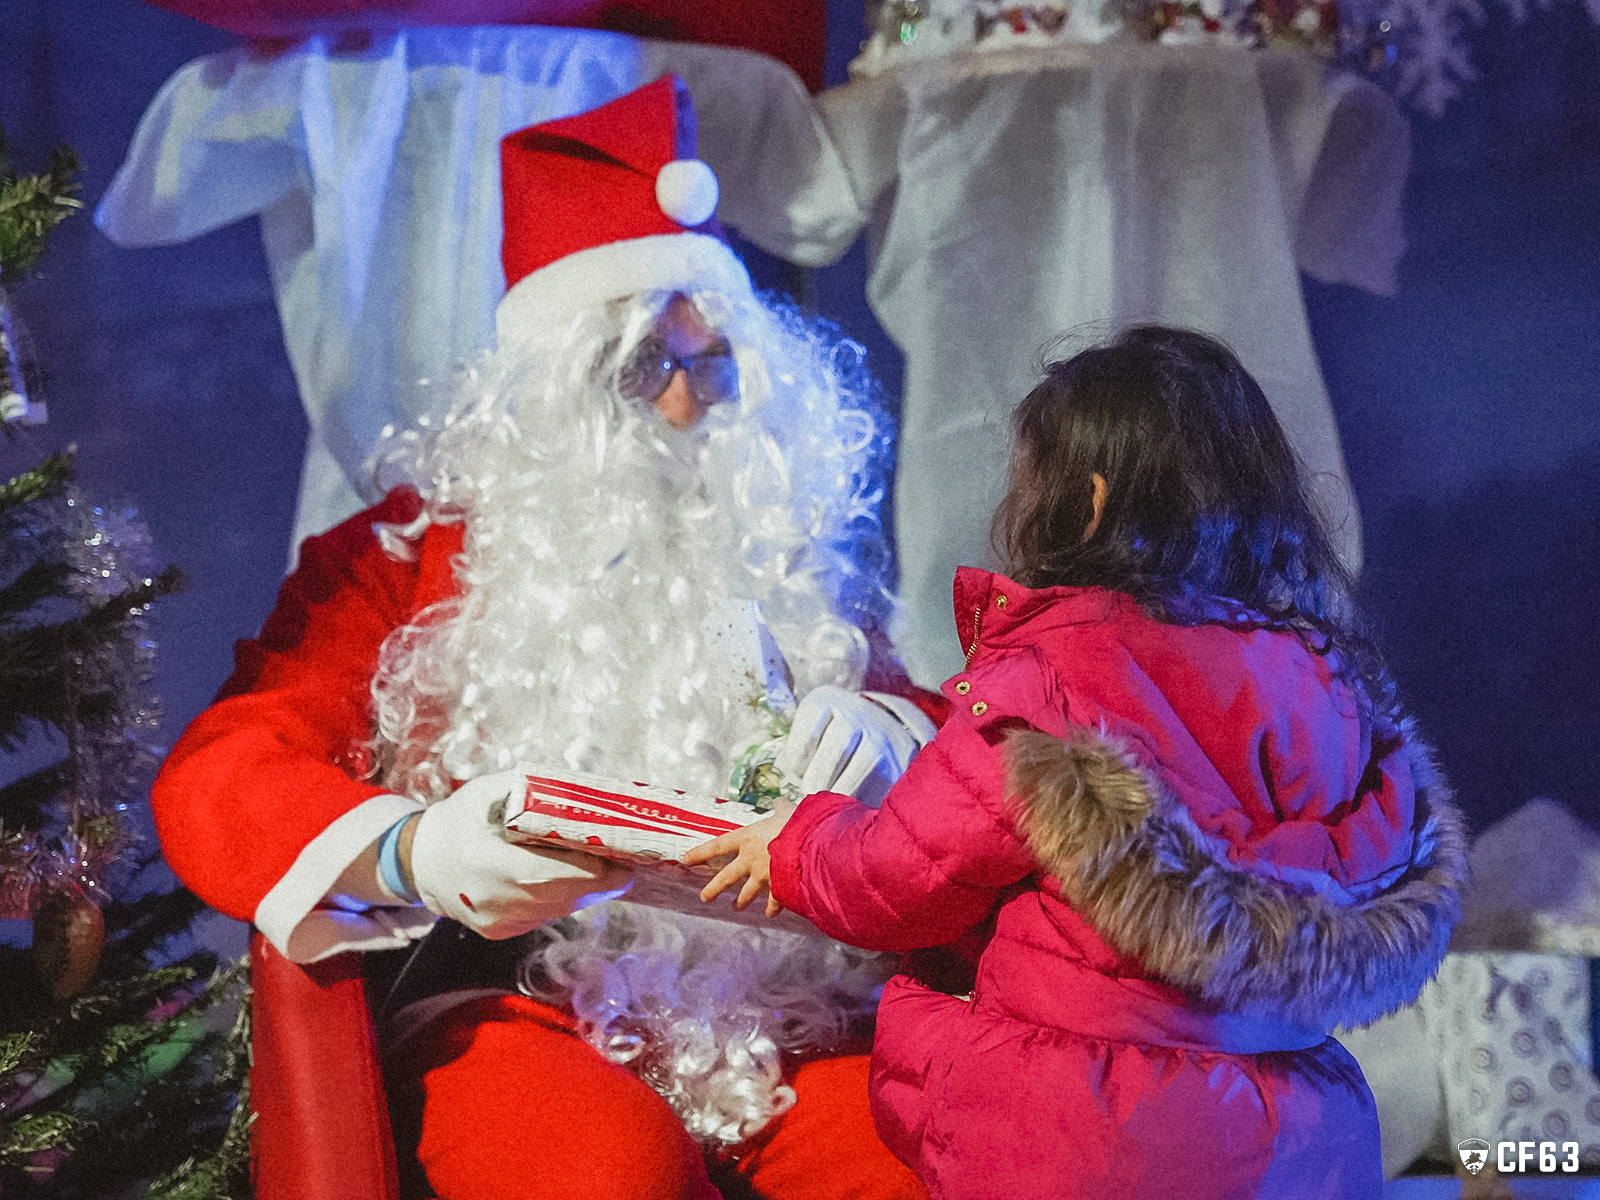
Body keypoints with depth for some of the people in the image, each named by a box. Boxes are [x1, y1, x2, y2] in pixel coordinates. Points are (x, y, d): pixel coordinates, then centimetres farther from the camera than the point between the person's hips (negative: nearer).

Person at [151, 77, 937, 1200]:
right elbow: (213, 782, -2)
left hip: (773, 1005, 3)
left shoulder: (779, 548, 19)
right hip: (509, 1008, -3)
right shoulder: (409, 553, 7)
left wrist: (883, 733, -3)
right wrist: (411, 855, -24)